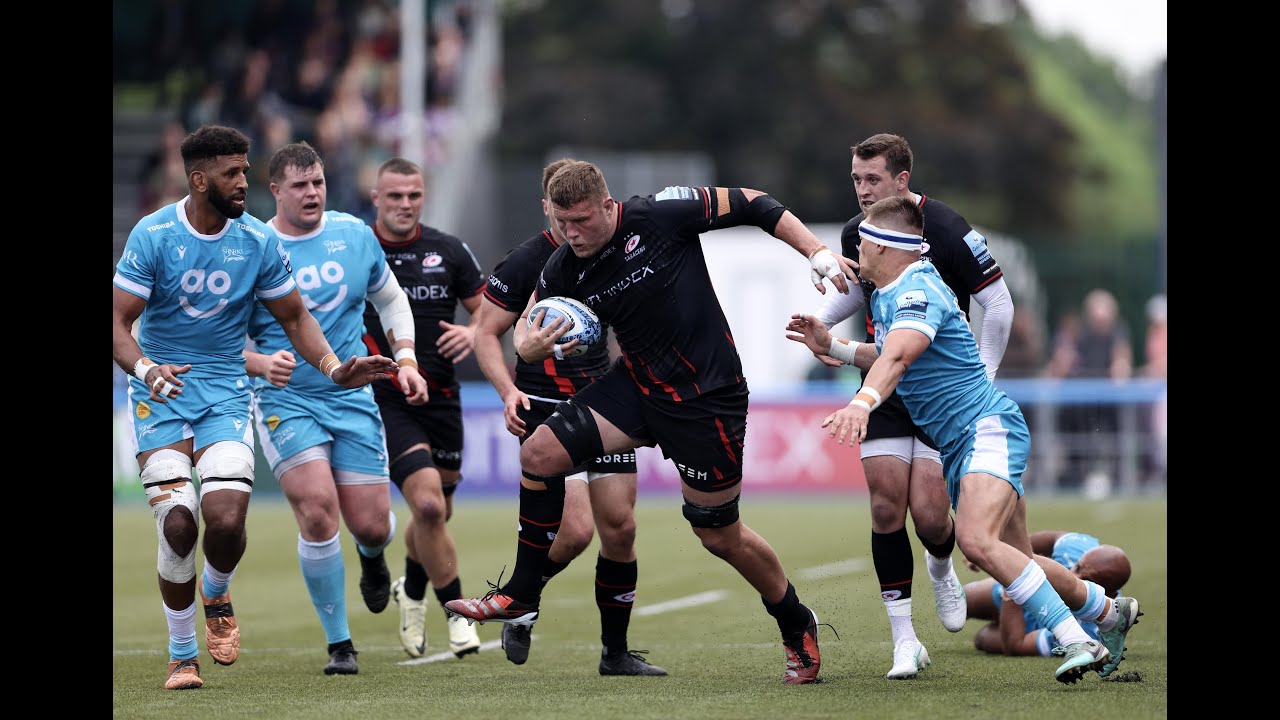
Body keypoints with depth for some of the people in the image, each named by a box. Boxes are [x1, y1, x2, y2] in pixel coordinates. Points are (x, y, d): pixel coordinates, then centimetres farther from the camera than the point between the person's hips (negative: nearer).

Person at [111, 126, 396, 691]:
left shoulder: (258, 242, -1)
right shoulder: (153, 235, -9)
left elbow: (294, 317, 10)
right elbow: (119, 321, -10)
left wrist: (332, 367, -7)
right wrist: (143, 368, -31)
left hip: (226, 394, 2)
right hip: (161, 395, -2)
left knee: (226, 520, -18)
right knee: (177, 523, -13)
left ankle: (216, 595, 19)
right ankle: (182, 655, 8)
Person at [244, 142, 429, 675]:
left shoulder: (355, 235, 3)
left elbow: (390, 299, 19)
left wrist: (405, 359, 6)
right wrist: (262, 364, -22)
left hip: (353, 398, 3)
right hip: (285, 401, -3)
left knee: (371, 525, -1)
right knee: (318, 512, -21)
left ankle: (372, 557, 41)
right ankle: (339, 644, -6)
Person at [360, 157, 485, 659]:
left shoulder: (449, 251, 3)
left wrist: (473, 332, -12)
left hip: (441, 397, 4)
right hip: (386, 400, -4)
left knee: (436, 512, 15)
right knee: (428, 505, -19)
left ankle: (412, 592, 45)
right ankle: (457, 612, -4)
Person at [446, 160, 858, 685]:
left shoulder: (659, 216, -19)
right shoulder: (563, 271, -4)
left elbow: (750, 206, -11)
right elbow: (531, 325, 8)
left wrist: (819, 253, -18)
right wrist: (529, 347, -18)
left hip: (707, 395, -5)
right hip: (638, 384, 5)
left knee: (718, 534, 1)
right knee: (539, 454, -10)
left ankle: (797, 626, 26)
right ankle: (520, 597, 5)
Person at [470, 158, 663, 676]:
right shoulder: (525, 262, -8)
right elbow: (487, 334, -3)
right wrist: (509, 391, -17)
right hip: (545, 410, -5)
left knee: (620, 527, 2)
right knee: (575, 530, -16)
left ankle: (616, 652, 15)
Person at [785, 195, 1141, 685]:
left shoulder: (918, 291, -17)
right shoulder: (884, 297, 14)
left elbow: (898, 356, -38)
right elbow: (890, 359, 32)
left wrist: (862, 402, -54)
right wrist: (832, 346, 21)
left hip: (988, 428, -10)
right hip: (956, 447, 10)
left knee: (976, 540, -30)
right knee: (1014, 561, 12)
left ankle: (1077, 641, -28)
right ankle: (1108, 612, 33)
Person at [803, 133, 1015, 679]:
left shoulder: (945, 229, -17)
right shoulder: (856, 233, 1)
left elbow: (999, 302, -11)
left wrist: (982, 378, -9)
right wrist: (818, 321, 5)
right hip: (884, 384, 4)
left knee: (928, 515, -12)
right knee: (886, 505, -8)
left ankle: (941, 570, 27)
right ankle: (905, 642, -1)